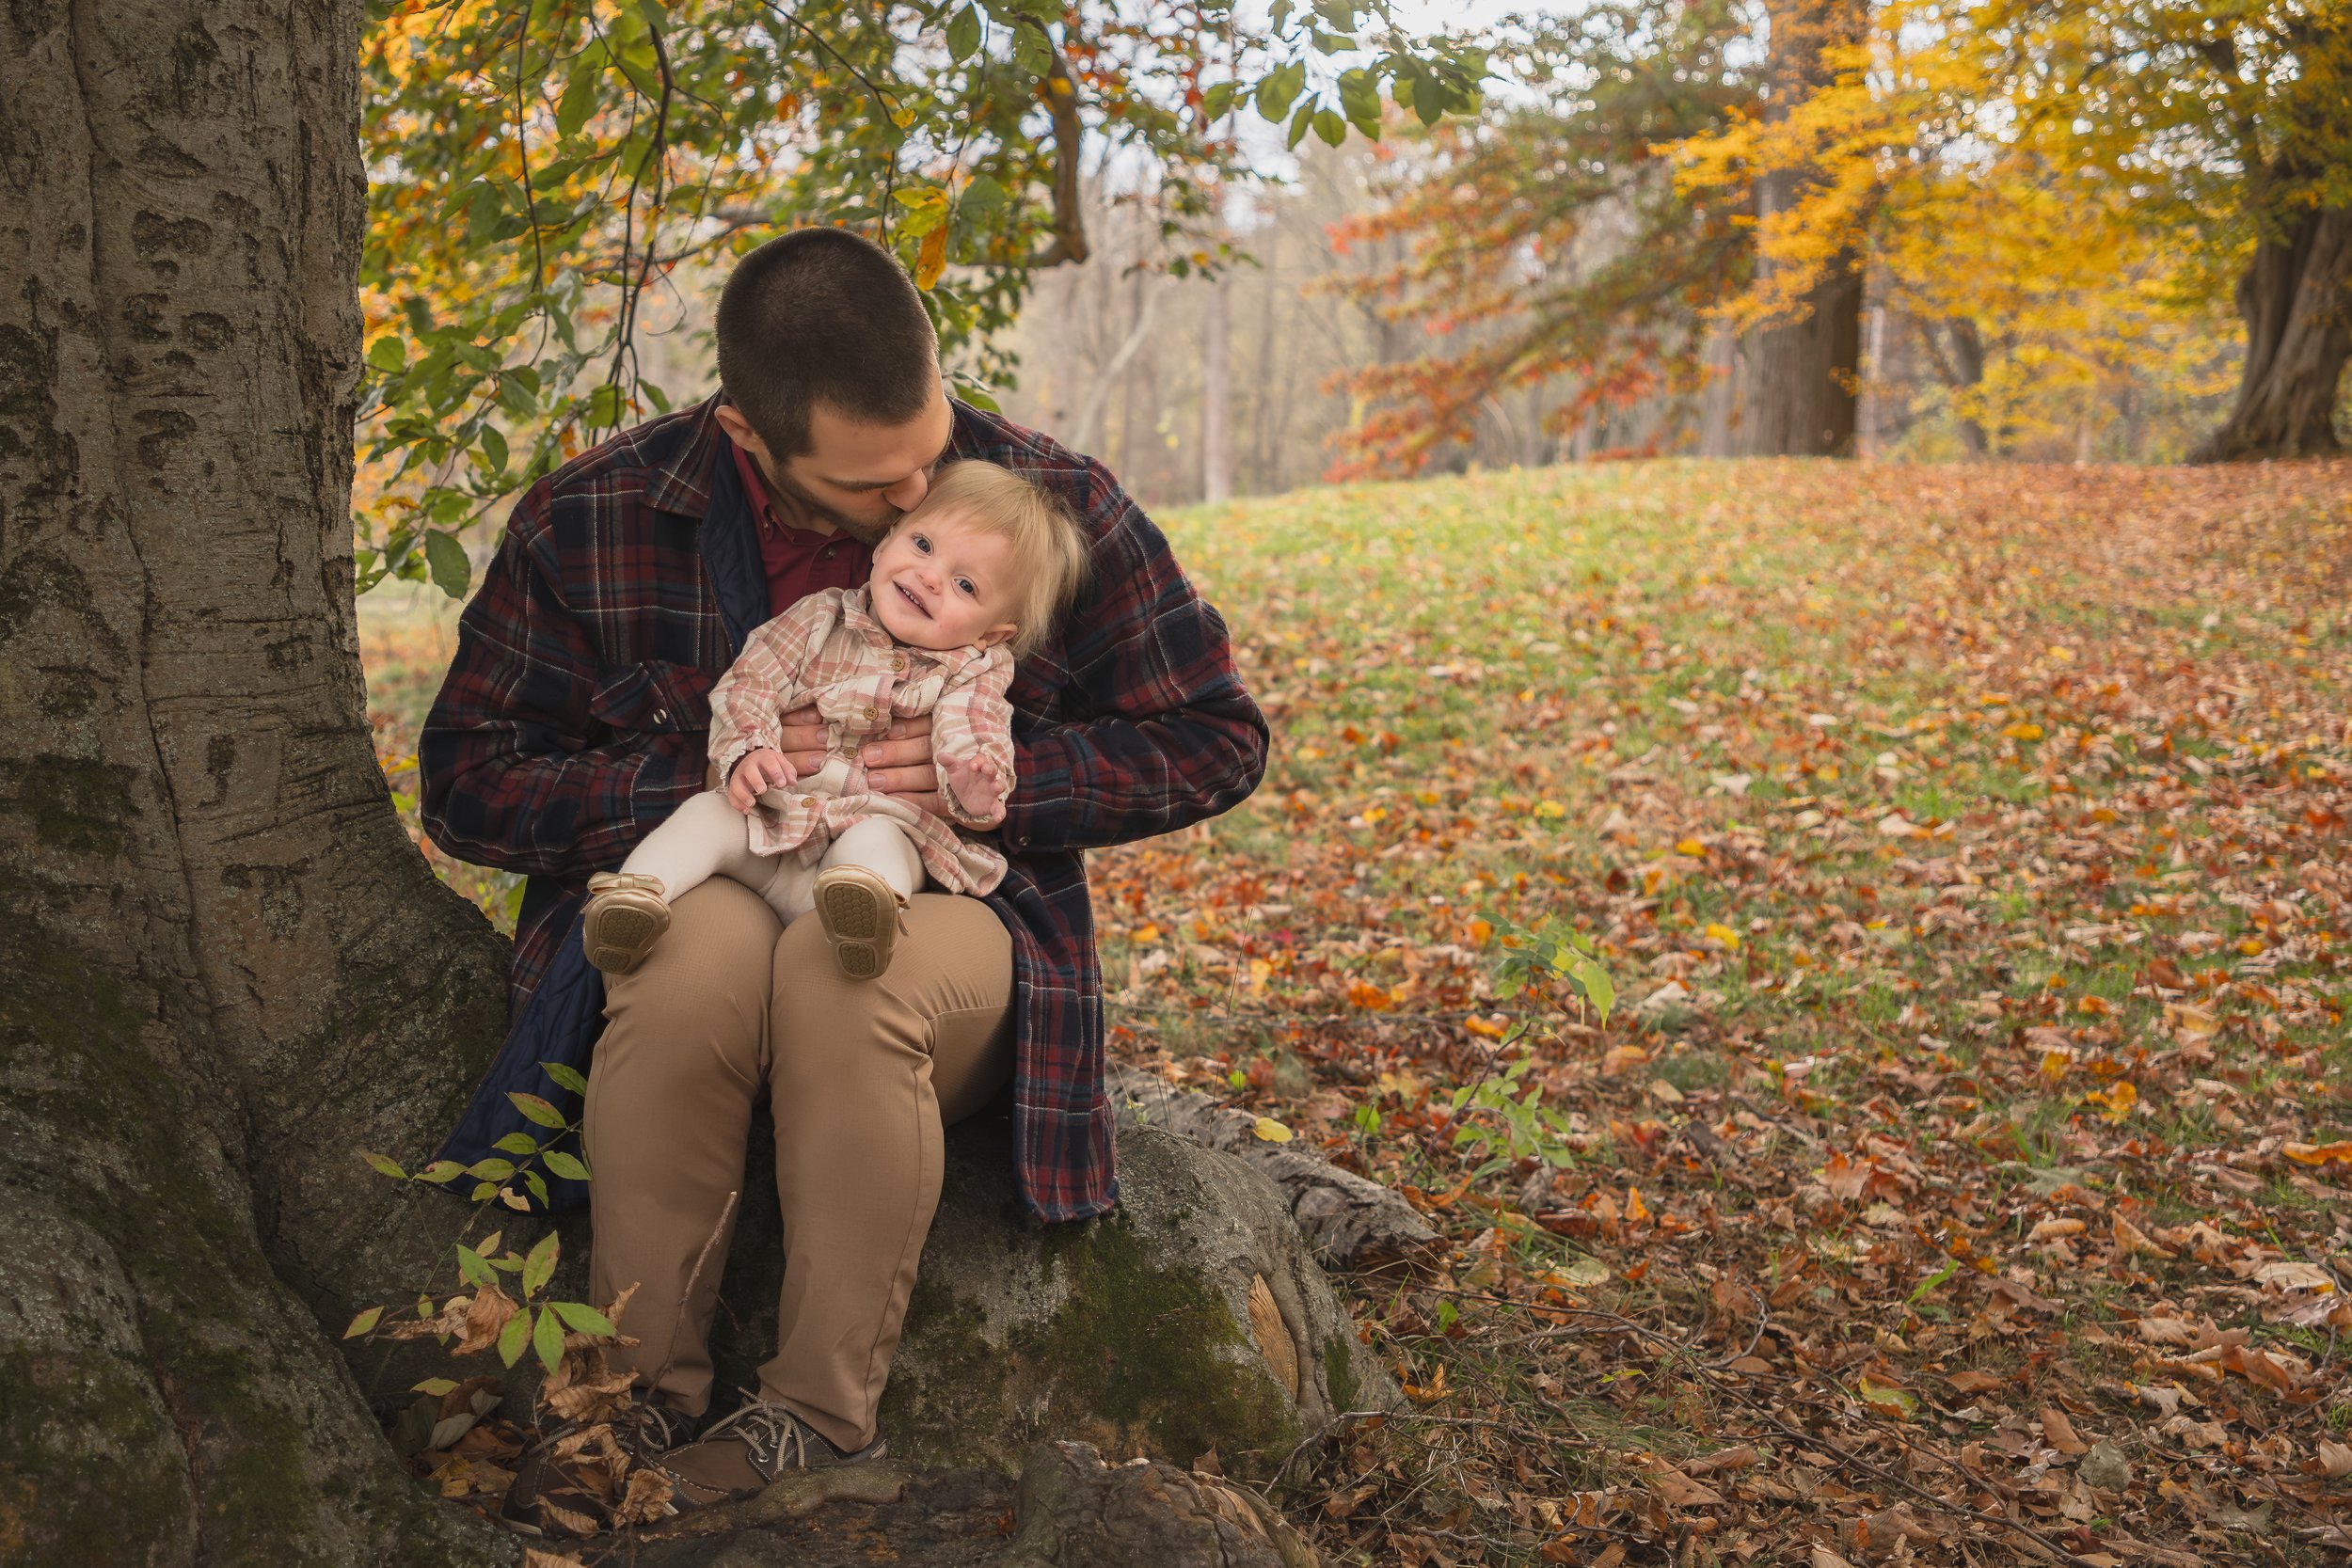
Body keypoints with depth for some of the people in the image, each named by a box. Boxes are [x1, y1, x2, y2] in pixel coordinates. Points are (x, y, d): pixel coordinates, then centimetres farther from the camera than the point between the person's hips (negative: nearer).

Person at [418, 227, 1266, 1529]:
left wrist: (998, 776, -16)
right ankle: (641, 1396, -20)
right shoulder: (590, 522, -5)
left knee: (847, 965, -37)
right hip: (699, 895, 1)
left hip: (953, 911, 0)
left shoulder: (1056, 504, -5)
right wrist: (714, 779, -18)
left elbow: (1215, 737, 2)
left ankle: (821, 1416, -21)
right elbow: (467, 782, -1)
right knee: (701, 948, -37)